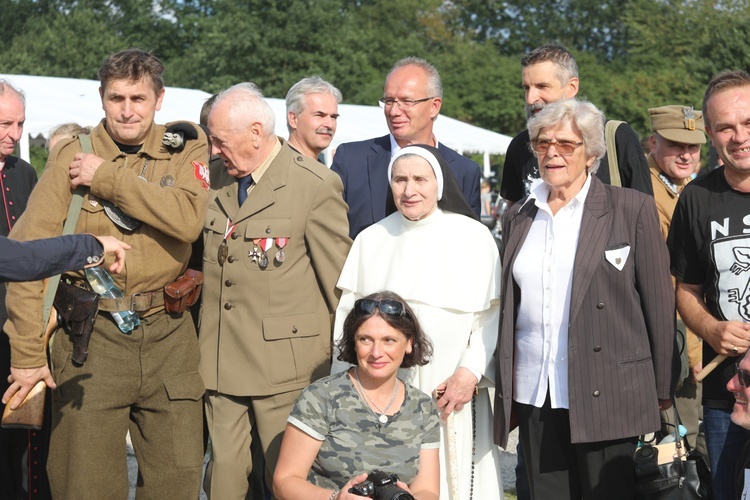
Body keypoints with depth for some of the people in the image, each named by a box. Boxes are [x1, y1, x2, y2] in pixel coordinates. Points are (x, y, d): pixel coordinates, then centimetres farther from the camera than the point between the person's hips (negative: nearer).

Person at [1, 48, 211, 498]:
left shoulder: (188, 150, 4)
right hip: (91, 332, -1)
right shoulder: (74, 155, 0)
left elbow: (188, 219, -16)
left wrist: (109, 178, -15)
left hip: (168, 337, 1)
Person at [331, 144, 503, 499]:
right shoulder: (370, 240, 9)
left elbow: (492, 314, -3)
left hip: (453, 393, -2)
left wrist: (471, 372, -13)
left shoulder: (474, 237, 1)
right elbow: (348, 314, 9)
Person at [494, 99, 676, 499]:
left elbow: (659, 303, -1)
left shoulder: (632, 209, -2)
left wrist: (662, 390, -2)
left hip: (606, 396, -4)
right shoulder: (518, 217, 11)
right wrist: (505, 385, 12)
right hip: (534, 396, 4)